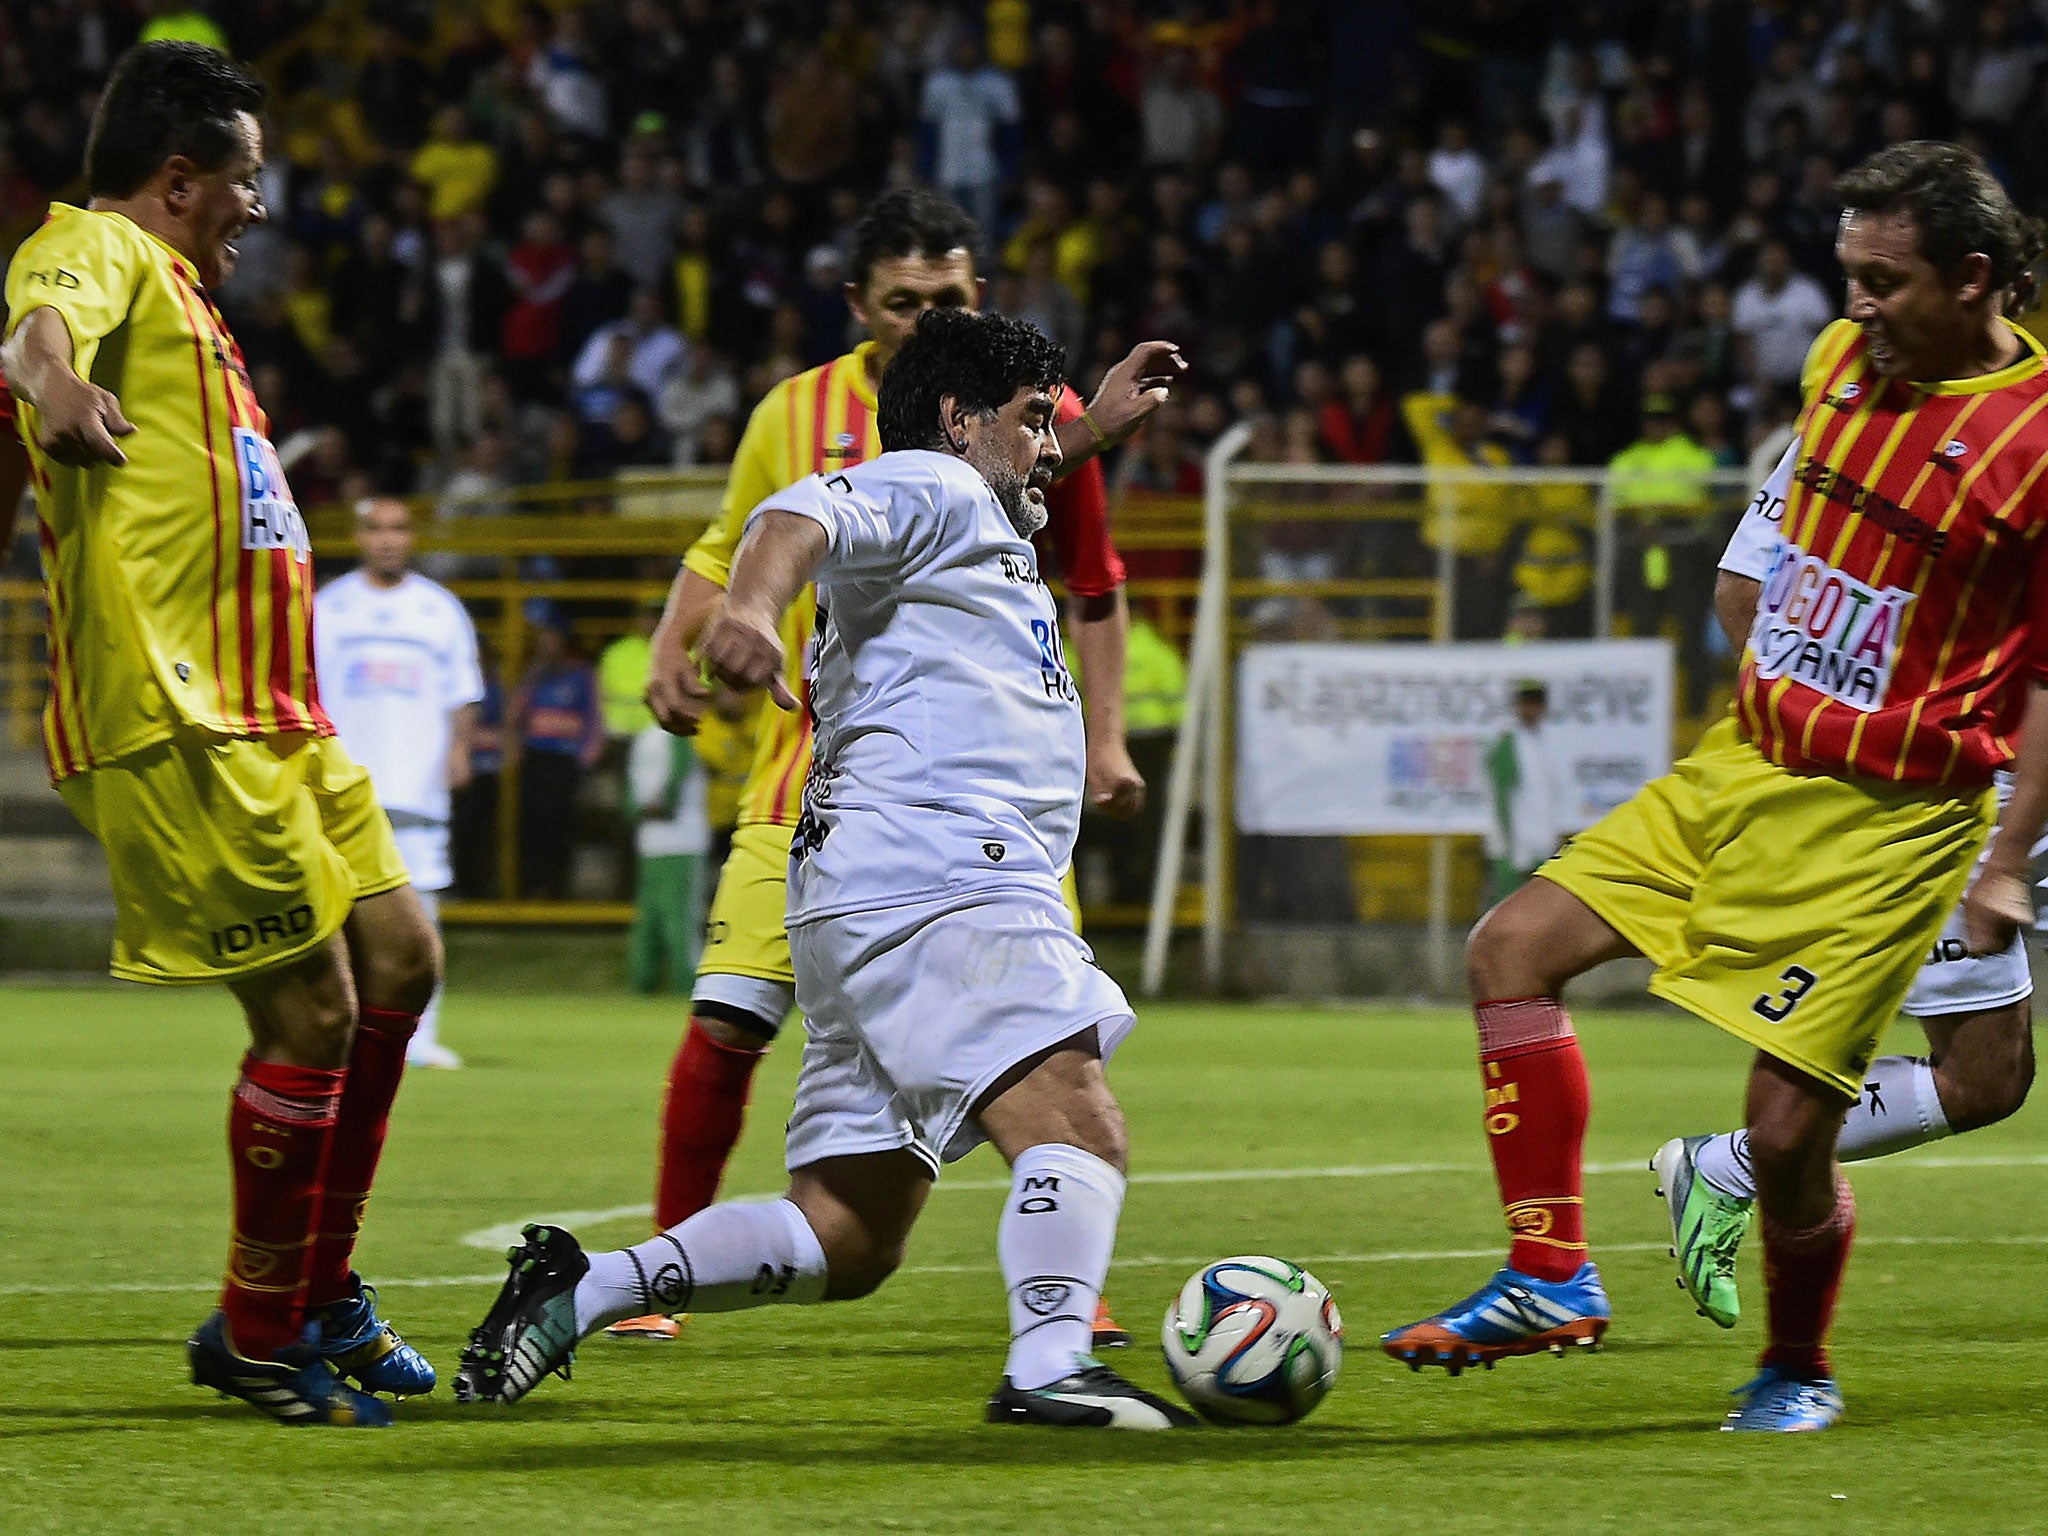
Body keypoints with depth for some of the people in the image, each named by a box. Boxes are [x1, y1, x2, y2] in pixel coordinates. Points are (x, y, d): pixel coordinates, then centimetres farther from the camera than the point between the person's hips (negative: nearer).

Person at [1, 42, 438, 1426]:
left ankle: (320, 1291, 20)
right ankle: (259, 1337, 4)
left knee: (397, 956, 10)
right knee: (312, 1010, -10)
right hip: (176, 720, -11)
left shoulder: (172, 288, 22)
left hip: (267, 712, 11)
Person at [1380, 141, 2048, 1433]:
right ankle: (1552, 1276, 0)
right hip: (1744, 767, 7)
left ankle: (1800, 1366, 19)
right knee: (1515, 947, -3)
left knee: (1787, 1131, -9)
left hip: (1889, 818, -7)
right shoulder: (1845, 359, 5)